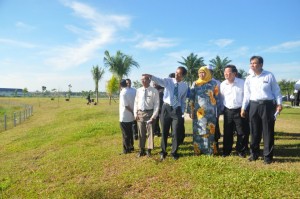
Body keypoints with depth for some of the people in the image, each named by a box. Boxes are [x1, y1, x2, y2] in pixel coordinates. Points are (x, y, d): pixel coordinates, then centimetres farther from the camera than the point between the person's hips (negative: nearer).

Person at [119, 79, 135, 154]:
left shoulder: (122, 92, -16)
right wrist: (133, 112, 8)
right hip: (130, 117, 7)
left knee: (125, 134, 3)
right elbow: (134, 103, 6)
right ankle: (131, 147, 27)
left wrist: (132, 112, -9)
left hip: (124, 117, -7)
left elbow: (126, 105, -19)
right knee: (130, 133, 18)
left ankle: (126, 149, 10)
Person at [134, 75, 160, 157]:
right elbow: (136, 102, 12)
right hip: (140, 113, 4)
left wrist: (154, 116, -13)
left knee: (150, 132, 4)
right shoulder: (138, 90, 7)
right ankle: (142, 150, 25)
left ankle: (149, 150, 19)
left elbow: (157, 104, -7)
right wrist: (135, 113, 3)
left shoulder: (154, 91, -6)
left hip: (150, 113, -4)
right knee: (141, 133, 12)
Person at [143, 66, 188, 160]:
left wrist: (182, 111, 6)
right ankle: (163, 152, 28)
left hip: (177, 109, 1)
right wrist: (151, 76, -42)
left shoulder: (184, 86, 3)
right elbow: (159, 80, -23)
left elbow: (183, 100, 9)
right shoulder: (168, 81, -3)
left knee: (176, 132, 5)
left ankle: (174, 152, 25)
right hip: (166, 108, 0)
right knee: (164, 132, 10)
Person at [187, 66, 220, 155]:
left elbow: (217, 97, 7)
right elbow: (191, 98, 7)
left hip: (210, 111, -1)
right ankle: (198, 150, 13)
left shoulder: (213, 83, 7)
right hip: (198, 111, 1)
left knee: (210, 130, 1)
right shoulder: (195, 84, 9)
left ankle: (211, 149, 11)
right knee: (198, 131, 4)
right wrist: (190, 110, 1)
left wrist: (218, 110, 2)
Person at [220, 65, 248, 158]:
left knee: (242, 132, 2)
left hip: (240, 110, -2)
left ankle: (241, 151, 19)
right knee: (227, 132, 8)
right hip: (228, 111, 3)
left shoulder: (242, 83, -5)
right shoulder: (222, 84, 2)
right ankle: (226, 151, 20)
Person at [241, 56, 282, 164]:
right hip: (254, 105, 3)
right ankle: (254, 153, 22)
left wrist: (279, 103, -4)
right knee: (254, 131, 8)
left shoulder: (269, 75, -1)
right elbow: (247, 94, 9)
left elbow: (276, 90, 3)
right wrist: (243, 108, 7)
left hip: (267, 105, -3)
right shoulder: (249, 78, 7)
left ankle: (268, 156, 12)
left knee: (268, 131, 2)